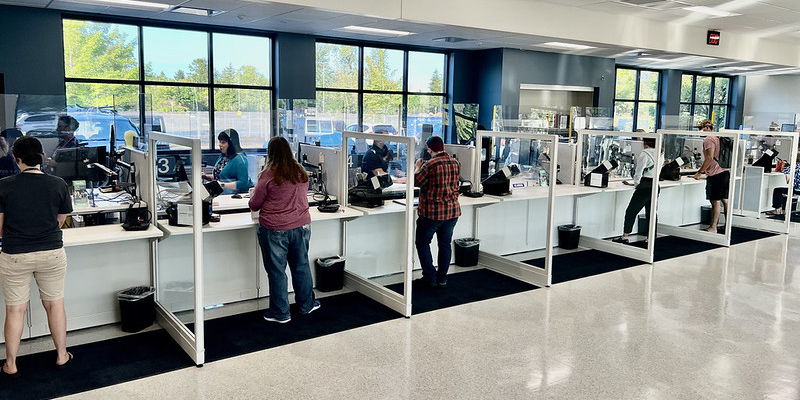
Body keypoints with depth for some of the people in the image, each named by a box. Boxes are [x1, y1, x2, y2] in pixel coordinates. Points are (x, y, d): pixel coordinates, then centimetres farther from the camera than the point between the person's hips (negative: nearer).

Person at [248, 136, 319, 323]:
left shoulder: (268, 175, -12)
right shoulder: (301, 172, 2)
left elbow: (254, 205, -4)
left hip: (275, 230, -5)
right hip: (302, 225, 5)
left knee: (276, 271, 7)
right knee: (302, 266, 18)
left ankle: (280, 313, 17)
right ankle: (307, 305, 32)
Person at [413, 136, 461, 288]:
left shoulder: (430, 165, -17)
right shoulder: (455, 163, 3)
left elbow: (416, 181, -7)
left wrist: (418, 167, 11)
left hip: (432, 211, -6)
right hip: (452, 210, 6)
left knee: (422, 243, 8)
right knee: (445, 244, 14)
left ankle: (430, 278, 6)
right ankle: (442, 278, 20)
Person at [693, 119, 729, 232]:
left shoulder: (708, 139, -10)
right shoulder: (718, 138, 19)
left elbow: (710, 158, -19)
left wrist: (699, 172, -15)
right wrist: (704, 171, 22)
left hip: (716, 174, -9)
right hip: (725, 172, 9)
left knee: (715, 201, -7)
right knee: (725, 200, 12)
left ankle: (713, 227, -4)